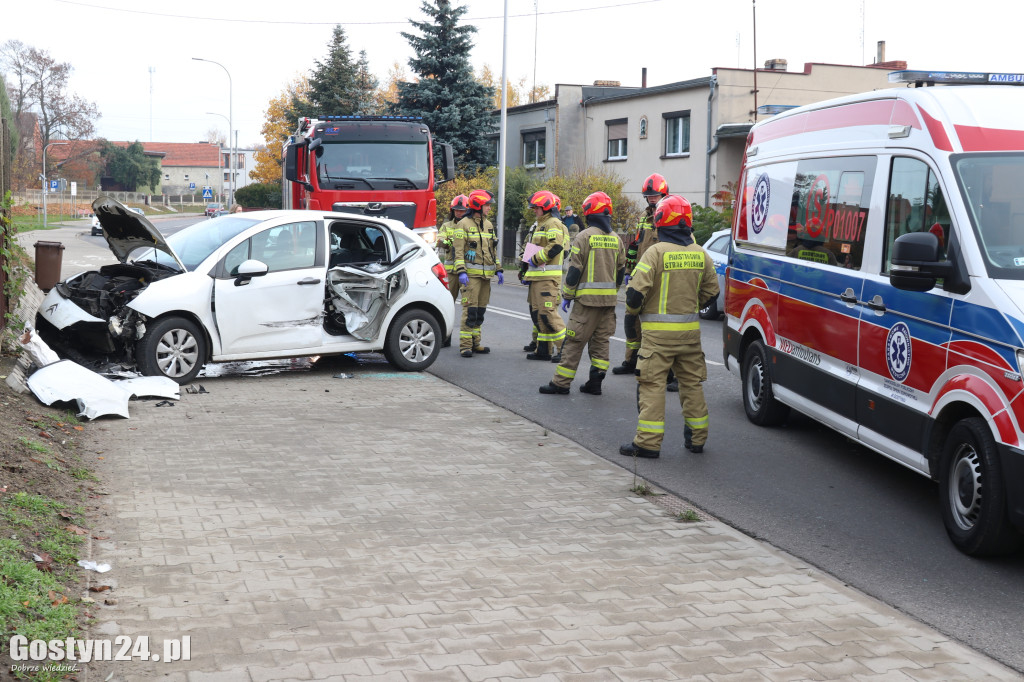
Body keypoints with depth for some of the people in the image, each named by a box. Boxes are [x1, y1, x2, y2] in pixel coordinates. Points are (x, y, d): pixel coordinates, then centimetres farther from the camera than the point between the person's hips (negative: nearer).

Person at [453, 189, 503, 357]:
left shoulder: (488, 225, 16)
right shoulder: (463, 224, -6)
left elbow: (493, 250, 23)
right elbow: (458, 250, -10)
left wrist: (498, 270, 17)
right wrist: (461, 272, -19)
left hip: (486, 274, 7)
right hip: (471, 274, -7)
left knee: (480, 310, 9)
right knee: (470, 310, -11)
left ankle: (475, 343, 16)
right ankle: (465, 345, -9)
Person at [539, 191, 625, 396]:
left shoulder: (584, 237, -9)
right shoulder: (616, 239, 10)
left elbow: (574, 269, -10)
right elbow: (621, 271, 15)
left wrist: (567, 295, -2)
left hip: (587, 297, -6)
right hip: (609, 300, 6)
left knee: (574, 341, -2)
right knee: (601, 340, 12)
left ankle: (561, 383, 2)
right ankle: (595, 382, 11)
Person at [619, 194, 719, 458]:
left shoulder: (656, 252, -12)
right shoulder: (700, 254, 5)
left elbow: (636, 290, -17)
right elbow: (711, 290, 13)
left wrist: (631, 314, 1)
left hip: (658, 330, -5)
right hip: (690, 329, 5)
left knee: (652, 383, -2)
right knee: (691, 382, 14)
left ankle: (649, 441, -4)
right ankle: (697, 437, 21)